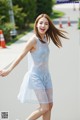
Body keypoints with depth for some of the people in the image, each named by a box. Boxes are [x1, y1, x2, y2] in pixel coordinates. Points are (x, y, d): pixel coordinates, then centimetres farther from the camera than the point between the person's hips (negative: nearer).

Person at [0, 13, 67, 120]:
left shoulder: (45, 38, 4)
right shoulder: (34, 40, -18)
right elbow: (21, 56, -15)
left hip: (46, 75, 8)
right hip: (36, 77, -8)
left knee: (50, 105, 10)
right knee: (44, 108, -8)